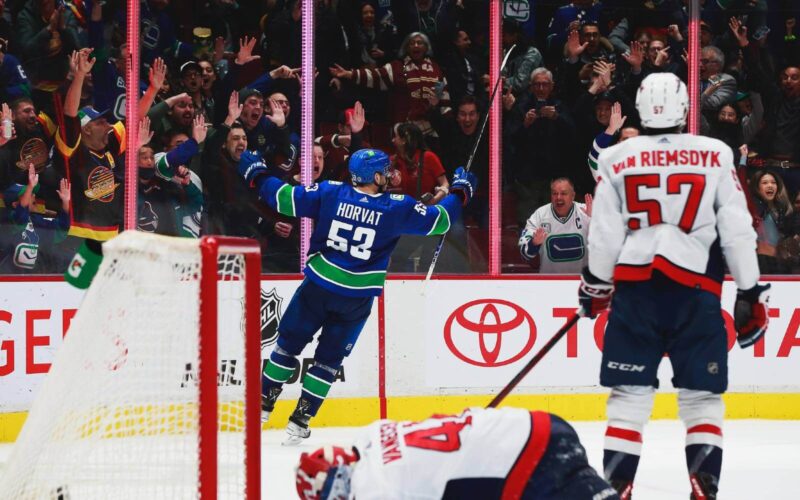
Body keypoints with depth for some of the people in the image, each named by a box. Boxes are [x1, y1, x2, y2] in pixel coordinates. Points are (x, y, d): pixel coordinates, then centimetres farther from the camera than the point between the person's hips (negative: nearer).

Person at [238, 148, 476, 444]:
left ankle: (262, 404, 23)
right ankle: (300, 420, 10)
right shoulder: (396, 208, -9)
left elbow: (285, 199, -5)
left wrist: (256, 176, 11)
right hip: (356, 300, -1)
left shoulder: (330, 193, -7)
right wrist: (460, 192, 17)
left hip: (318, 286, 1)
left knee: (289, 343, 17)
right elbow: (439, 220, -1)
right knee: (329, 358, 12)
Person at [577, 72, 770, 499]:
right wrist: (751, 295, 9)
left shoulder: (617, 160, 4)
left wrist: (595, 286, 21)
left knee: (629, 393, 6)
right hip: (696, 289, -1)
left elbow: (603, 236, 5)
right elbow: (738, 232, 1)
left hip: (635, 286, 1)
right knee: (702, 395, 7)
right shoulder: (716, 157, 2)